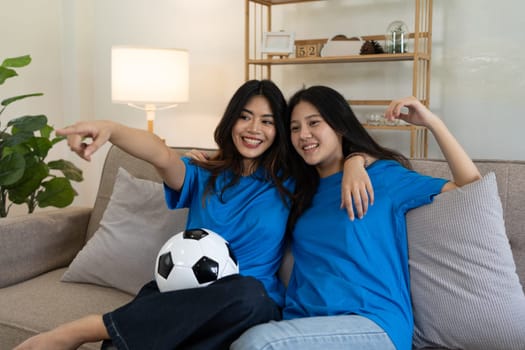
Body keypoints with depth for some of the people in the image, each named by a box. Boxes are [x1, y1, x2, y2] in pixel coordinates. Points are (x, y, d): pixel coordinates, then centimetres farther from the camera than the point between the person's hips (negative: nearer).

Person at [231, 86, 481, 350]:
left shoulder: (383, 175, 6)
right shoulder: (303, 189, 19)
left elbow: (471, 187, 6)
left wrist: (432, 122, -2)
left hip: (374, 326, -4)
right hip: (302, 324, 4)